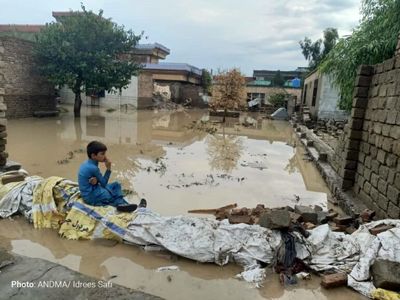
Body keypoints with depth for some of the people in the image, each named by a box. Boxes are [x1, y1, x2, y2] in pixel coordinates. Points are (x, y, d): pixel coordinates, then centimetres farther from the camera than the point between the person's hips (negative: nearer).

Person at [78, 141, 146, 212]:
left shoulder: (87, 163, 3)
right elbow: (104, 183, -14)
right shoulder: (93, 168, -25)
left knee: (116, 185, 9)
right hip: (91, 197, -9)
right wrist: (108, 168, -15)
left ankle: (121, 203, -4)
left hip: (91, 190, 9)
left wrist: (95, 180, -20)